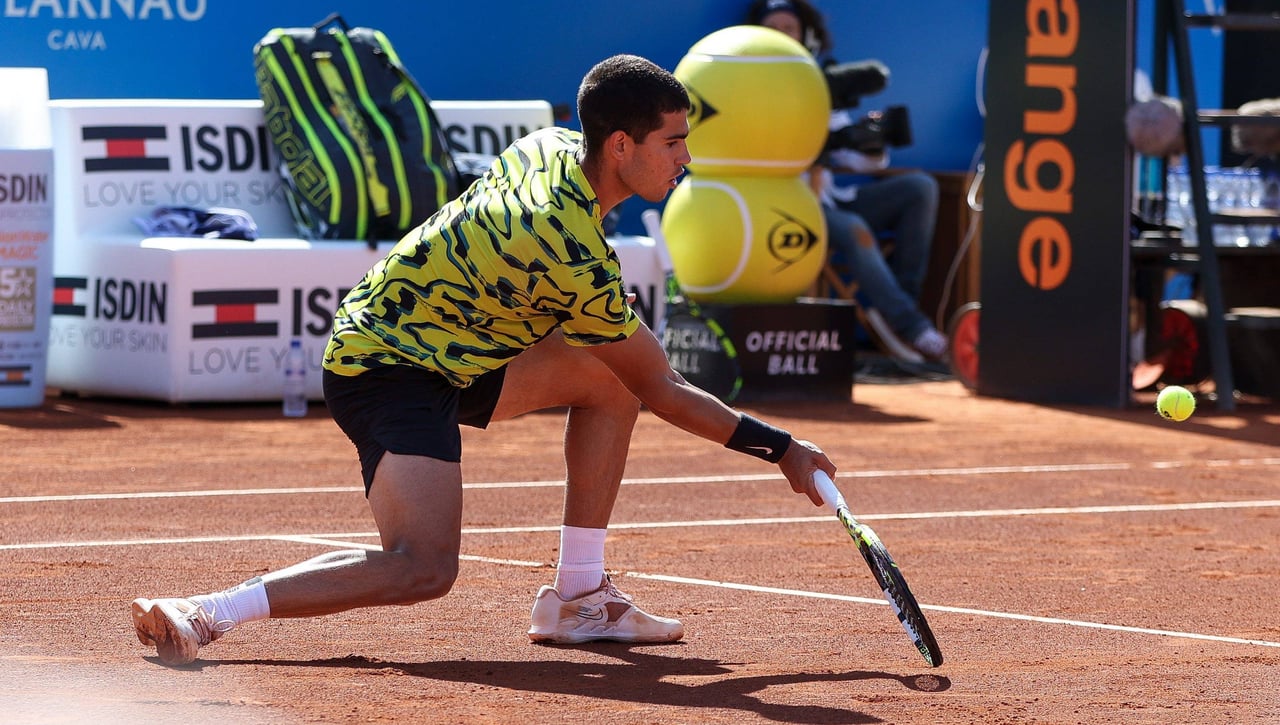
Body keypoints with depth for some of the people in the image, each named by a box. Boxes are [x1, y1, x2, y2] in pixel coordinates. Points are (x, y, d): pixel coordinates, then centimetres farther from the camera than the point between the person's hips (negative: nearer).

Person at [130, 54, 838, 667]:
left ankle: (577, 599, 14)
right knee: (425, 568, -26)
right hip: (389, 375, -11)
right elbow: (663, 391, -13)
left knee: (608, 376, 13)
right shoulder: (582, 264, -24)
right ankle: (202, 614, -26)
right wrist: (782, 449, -5)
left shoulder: (550, 146, 0)